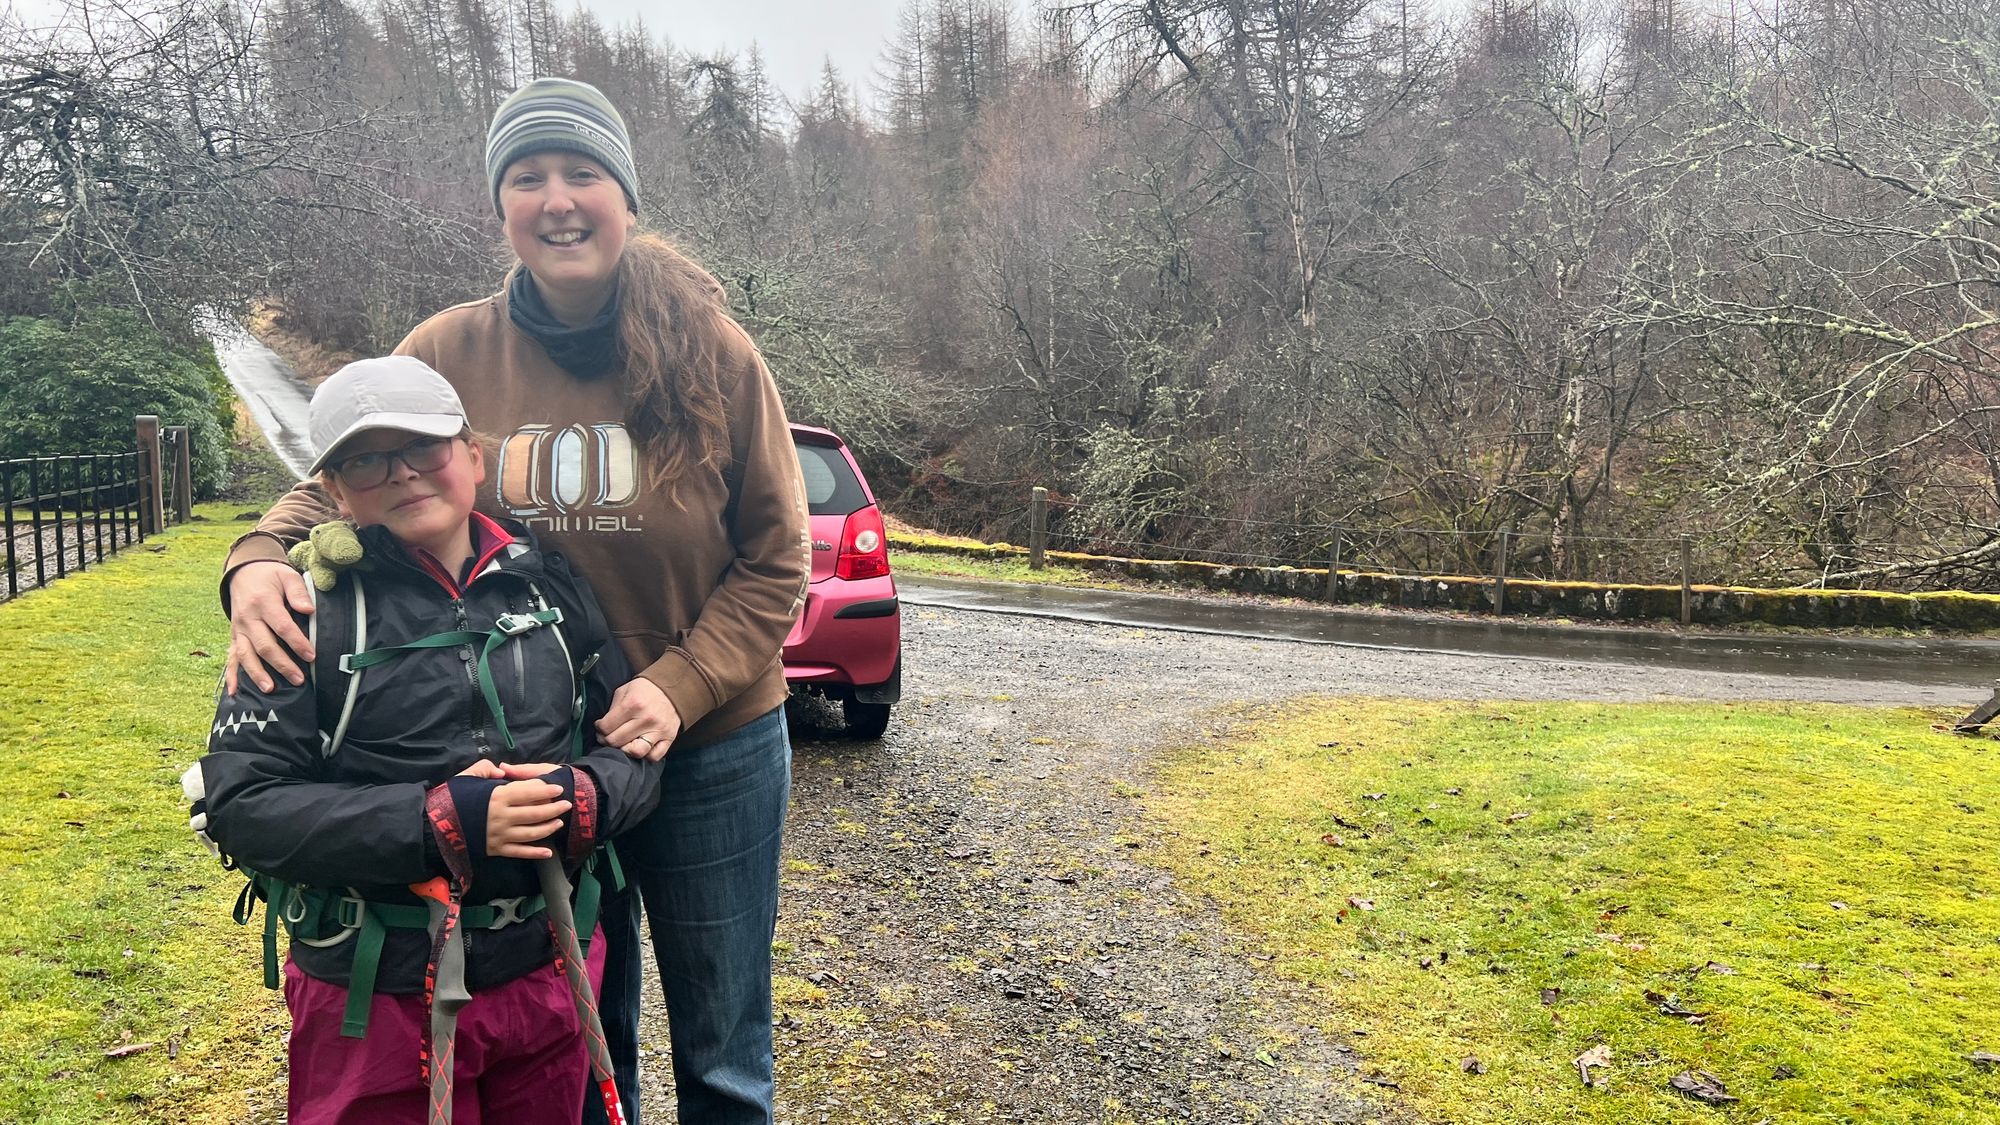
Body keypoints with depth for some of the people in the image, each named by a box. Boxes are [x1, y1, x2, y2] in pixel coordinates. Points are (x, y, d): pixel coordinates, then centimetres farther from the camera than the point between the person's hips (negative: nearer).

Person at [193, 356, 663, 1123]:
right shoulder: (310, 606, -8)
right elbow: (239, 804, -13)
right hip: (376, 1003, -3)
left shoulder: (548, 586, 2)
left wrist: (578, 799, -16)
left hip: (548, 981, 4)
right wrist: (441, 822, -22)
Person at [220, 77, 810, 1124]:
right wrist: (258, 564, -18)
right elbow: (339, 489, 3)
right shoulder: (450, 353, -7)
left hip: (709, 754, -1)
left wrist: (679, 687, -20)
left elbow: (775, 561, -8)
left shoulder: (713, 354, -12)